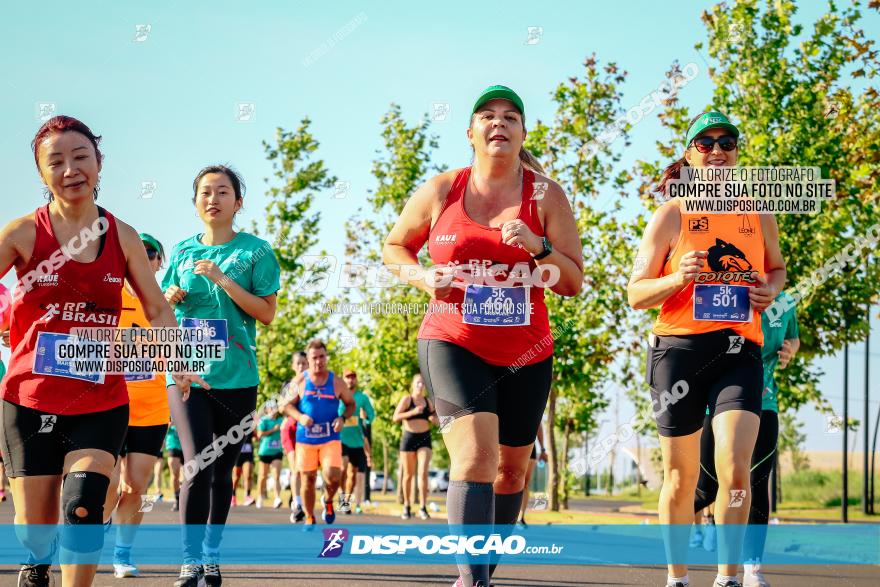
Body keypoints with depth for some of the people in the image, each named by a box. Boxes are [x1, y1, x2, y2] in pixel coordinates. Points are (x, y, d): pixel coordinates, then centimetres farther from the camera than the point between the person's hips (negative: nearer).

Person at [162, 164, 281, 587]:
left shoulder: (255, 251, 3)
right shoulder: (182, 252, 11)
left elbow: (267, 313, -4)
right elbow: (162, 308, 21)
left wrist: (222, 280, -13)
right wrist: (171, 298, -2)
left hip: (236, 375, 0)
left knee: (222, 471, 7)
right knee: (197, 466, -15)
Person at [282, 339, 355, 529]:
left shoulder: (336, 382, 2)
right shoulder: (299, 381, 2)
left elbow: (351, 404, 12)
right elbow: (287, 405, 6)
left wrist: (342, 418, -8)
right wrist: (300, 417, -14)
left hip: (330, 438, -1)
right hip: (305, 437, 1)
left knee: (332, 475, -18)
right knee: (308, 479, 3)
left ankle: (328, 501, 14)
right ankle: (309, 519, 19)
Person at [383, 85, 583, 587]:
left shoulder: (546, 195, -2)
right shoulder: (440, 192, -1)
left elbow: (574, 283, -2)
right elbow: (394, 248, 13)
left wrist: (537, 246, -20)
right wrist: (422, 277, -7)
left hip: (527, 353, 2)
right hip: (453, 343, -2)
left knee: (512, 469, 13)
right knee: (475, 457, -22)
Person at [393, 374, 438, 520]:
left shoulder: (428, 402, 10)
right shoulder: (406, 399, 0)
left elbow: (438, 422, 18)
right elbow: (395, 418, -10)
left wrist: (434, 419, -5)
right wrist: (412, 412, -21)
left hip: (424, 439, 2)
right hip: (409, 438, -2)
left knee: (423, 472, -14)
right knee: (408, 474, 5)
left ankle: (423, 507, -13)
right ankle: (407, 507, 18)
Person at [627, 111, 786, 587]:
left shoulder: (758, 215, 10)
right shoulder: (671, 216, 1)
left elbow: (777, 266, 27)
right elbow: (636, 294, 0)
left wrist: (771, 289, 4)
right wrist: (678, 279, -19)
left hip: (739, 351, 1)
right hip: (679, 349, -1)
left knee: (735, 472, -15)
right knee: (680, 480, 6)